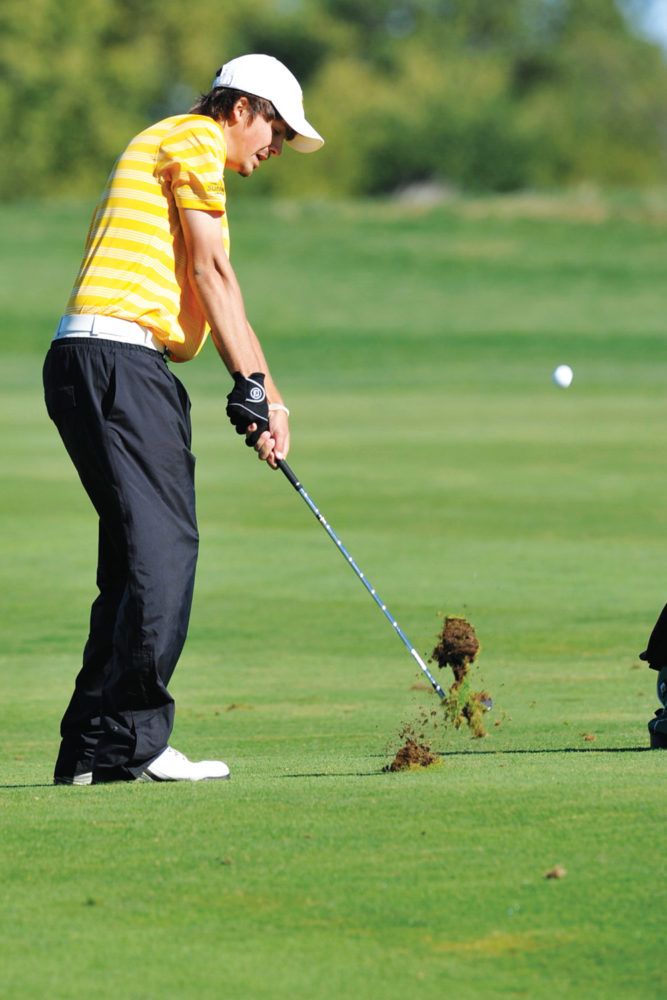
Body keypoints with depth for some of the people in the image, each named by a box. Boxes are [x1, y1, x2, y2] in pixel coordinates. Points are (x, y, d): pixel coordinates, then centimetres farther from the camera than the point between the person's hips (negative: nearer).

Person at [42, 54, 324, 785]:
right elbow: (211, 271, -7)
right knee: (160, 548, -13)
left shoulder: (178, 152, 30)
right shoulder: (194, 139, -1)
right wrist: (251, 385, -7)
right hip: (116, 359, -10)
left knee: (142, 558, 8)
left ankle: (90, 752, 7)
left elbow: (215, 298, 25)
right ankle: (132, 745, -15)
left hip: (129, 370, 10)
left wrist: (265, 394, 17)